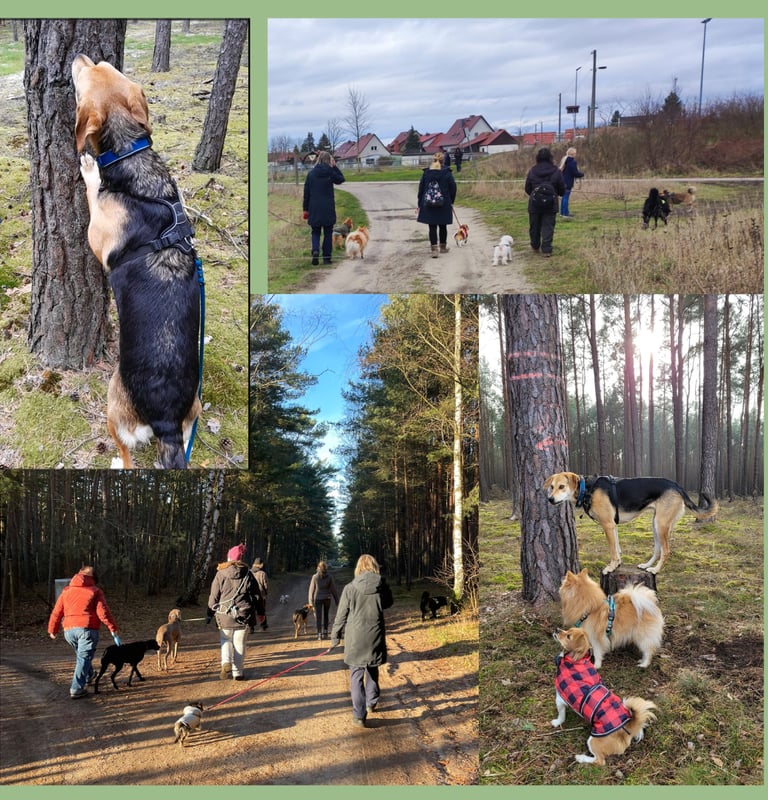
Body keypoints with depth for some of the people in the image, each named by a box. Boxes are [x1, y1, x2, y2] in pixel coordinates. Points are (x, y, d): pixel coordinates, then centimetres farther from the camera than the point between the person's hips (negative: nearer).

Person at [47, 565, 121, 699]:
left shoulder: (66, 591, 17)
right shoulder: (95, 591, 4)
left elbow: (57, 612, 15)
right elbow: (103, 612, -7)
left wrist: (52, 630, 26)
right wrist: (113, 630, -8)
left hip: (69, 629, 5)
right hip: (87, 629, -5)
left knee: (81, 655, 26)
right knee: (83, 658, -1)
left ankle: (88, 676, 44)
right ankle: (76, 689, -8)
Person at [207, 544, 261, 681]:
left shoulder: (221, 574, -2)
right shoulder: (248, 574, 3)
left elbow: (214, 595, 0)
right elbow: (256, 596, 6)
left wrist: (210, 614, 10)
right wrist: (253, 619, 15)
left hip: (224, 614, -1)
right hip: (243, 614, 1)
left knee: (225, 640, 17)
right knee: (239, 643, 10)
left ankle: (226, 663, -7)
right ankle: (237, 672, 11)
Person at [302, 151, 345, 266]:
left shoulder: (311, 173, -1)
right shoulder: (330, 172, -7)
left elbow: (306, 192, 1)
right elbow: (341, 179, 13)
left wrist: (306, 209, 8)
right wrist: (334, 166, 10)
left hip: (314, 209, 1)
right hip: (328, 209, -1)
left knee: (315, 231, 13)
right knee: (328, 233, 10)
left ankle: (315, 250, -14)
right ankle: (326, 257, 10)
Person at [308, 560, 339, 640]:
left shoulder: (315, 577, -5)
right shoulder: (329, 576, -4)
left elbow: (311, 590, -3)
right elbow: (334, 589, -1)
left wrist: (310, 602, 4)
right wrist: (337, 601, 6)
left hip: (318, 598, -1)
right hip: (327, 598, 1)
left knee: (318, 616, 2)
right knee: (326, 616, 18)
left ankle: (319, 633, -9)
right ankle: (325, 632, 12)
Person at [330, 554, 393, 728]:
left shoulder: (350, 588, -11)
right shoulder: (382, 587, -6)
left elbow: (341, 616, -4)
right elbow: (388, 603, 16)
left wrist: (335, 636, 7)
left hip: (355, 639, -2)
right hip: (375, 639, 3)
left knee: (356, 676, 3)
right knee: (372, 671, 24)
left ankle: (359, 716, -1)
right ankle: (371, 703, 39)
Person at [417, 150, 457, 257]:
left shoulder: (426, 172, 1)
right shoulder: (447, 172, -5)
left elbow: (421, 188, 3)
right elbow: (453, 187, -2)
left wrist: (420, 204, 9)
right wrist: (451, 201, 14)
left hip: (428, 204, 1)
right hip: (443, 204, -1)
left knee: (432, 227, 3)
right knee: (442, 226, 14)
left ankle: (434, 249, -7)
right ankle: (443, 247, 27)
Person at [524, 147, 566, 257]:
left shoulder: (532, 171, -3)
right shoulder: (556, 171, -5)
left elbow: (527, 189, 4)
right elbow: (562, 190, 1)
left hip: (535, 203, 1)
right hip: (550, 203, -1)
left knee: (534, 226, 16)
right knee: (548, 226, 3)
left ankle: (535, 246, 31)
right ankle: (546, 249, -3)